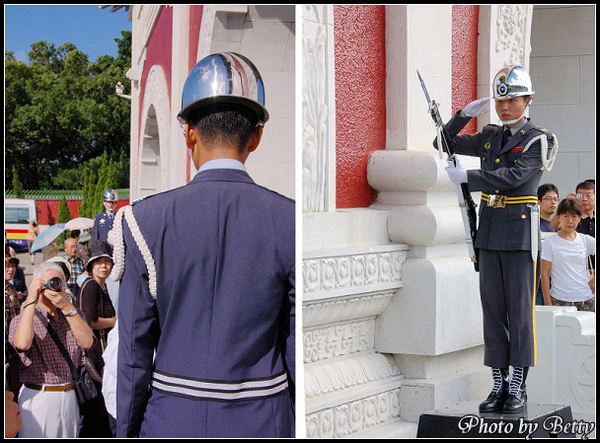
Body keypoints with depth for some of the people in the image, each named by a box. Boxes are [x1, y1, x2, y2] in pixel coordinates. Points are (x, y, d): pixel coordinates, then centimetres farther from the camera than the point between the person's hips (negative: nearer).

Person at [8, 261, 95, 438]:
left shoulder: (73, 315, 11)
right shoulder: (22, 319, -3)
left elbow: (87, 342, -9)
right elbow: (22, 344, -27)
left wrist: (67, 307, -17)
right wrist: (31, 300, -20)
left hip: (70, 398, 4)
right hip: (38, 398, -4)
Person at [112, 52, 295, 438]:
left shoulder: (147, 222, -9)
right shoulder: (290, 224, -9)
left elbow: (135, 350, -5)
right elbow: (299, 349, -4)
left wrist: (126, 434, 7)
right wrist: (304, 432, 8)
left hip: (174, 422, 0)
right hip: (262, 426, 0)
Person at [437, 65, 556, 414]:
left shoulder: (539, 140, -3)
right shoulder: (490, 137, 14)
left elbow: (514, 175, -18)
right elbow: (443, 143, 17)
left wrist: (467, 176, -21)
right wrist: (465, 115, 2)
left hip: (521, 231, -5)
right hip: (490, 232, 5)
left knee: (520, 309, -3)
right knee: (493, 309, 5)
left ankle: (518, 389, 2)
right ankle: (499, 386, 11)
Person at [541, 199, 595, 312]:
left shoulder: (586, 241, 8)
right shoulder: (550, 242, 1)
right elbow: (545, 274, 0)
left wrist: (594, 279, 3)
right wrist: (547, 303, -5)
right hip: (560, 300, -3)